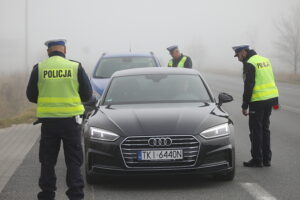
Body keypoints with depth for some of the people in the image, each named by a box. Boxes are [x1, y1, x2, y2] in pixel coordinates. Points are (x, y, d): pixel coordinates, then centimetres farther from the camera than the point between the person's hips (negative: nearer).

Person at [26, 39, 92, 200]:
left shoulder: (39, 69, 0)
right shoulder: (76, 67, -1)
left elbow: (31, 96, 5)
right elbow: (87, 94, 3)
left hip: (48, 120, 1)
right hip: (70, 120, -1)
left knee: (47, 161, 10)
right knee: (73, 161, 5)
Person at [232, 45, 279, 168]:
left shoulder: (249, 64, -11)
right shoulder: (265, 60, 15)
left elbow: (248, 86, -16)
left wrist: (244, 106, -11)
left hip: (258, 101, -8)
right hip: (271, 98, 8)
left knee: (256, 130, 0)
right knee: (265, 129, 15)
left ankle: (257, 160, 3)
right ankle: (266, 159, 18)